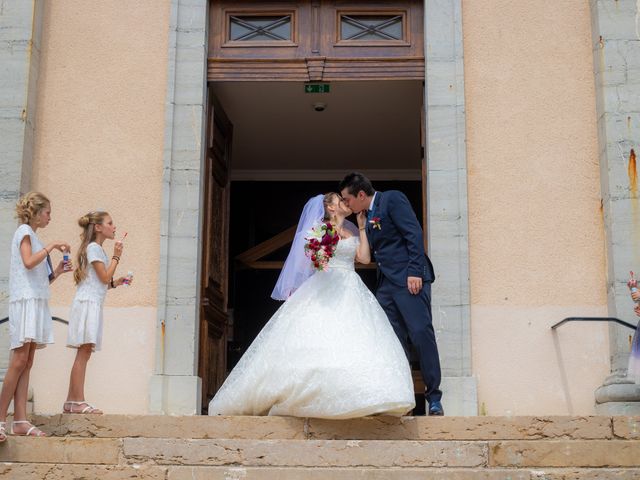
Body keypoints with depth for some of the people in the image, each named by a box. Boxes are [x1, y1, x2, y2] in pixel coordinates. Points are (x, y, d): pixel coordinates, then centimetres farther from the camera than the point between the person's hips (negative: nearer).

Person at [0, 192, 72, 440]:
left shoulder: (32, 235, 25)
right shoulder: (24, 230, 1)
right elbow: (28, 262, -18)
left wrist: (57, 271, 12)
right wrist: (51, 247, -9)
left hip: (37, 301, 9)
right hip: (25, 300, -9)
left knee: (26, 363, 0)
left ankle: (20, 421, -4)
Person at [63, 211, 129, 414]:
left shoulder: (98, 249, 21)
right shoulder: (93, 247, -7)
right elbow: (104, 277, -12)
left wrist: (116, 282, 11)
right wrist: (116, 257, -6)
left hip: (92, 304, 10)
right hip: (87, 303, -10)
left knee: (84, 352, 8)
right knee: (84, 352, -11)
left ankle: (71, 402, 10)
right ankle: (78, 402, -12)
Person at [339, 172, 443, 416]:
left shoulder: (392, 199, -3)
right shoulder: (368, 217, 21)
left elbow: (414, 234, -12)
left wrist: (414, 272, -19)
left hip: (410, 279, -8)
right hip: (386, 285, 8)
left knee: (421, 335, -10)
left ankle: (434, 399, -3)